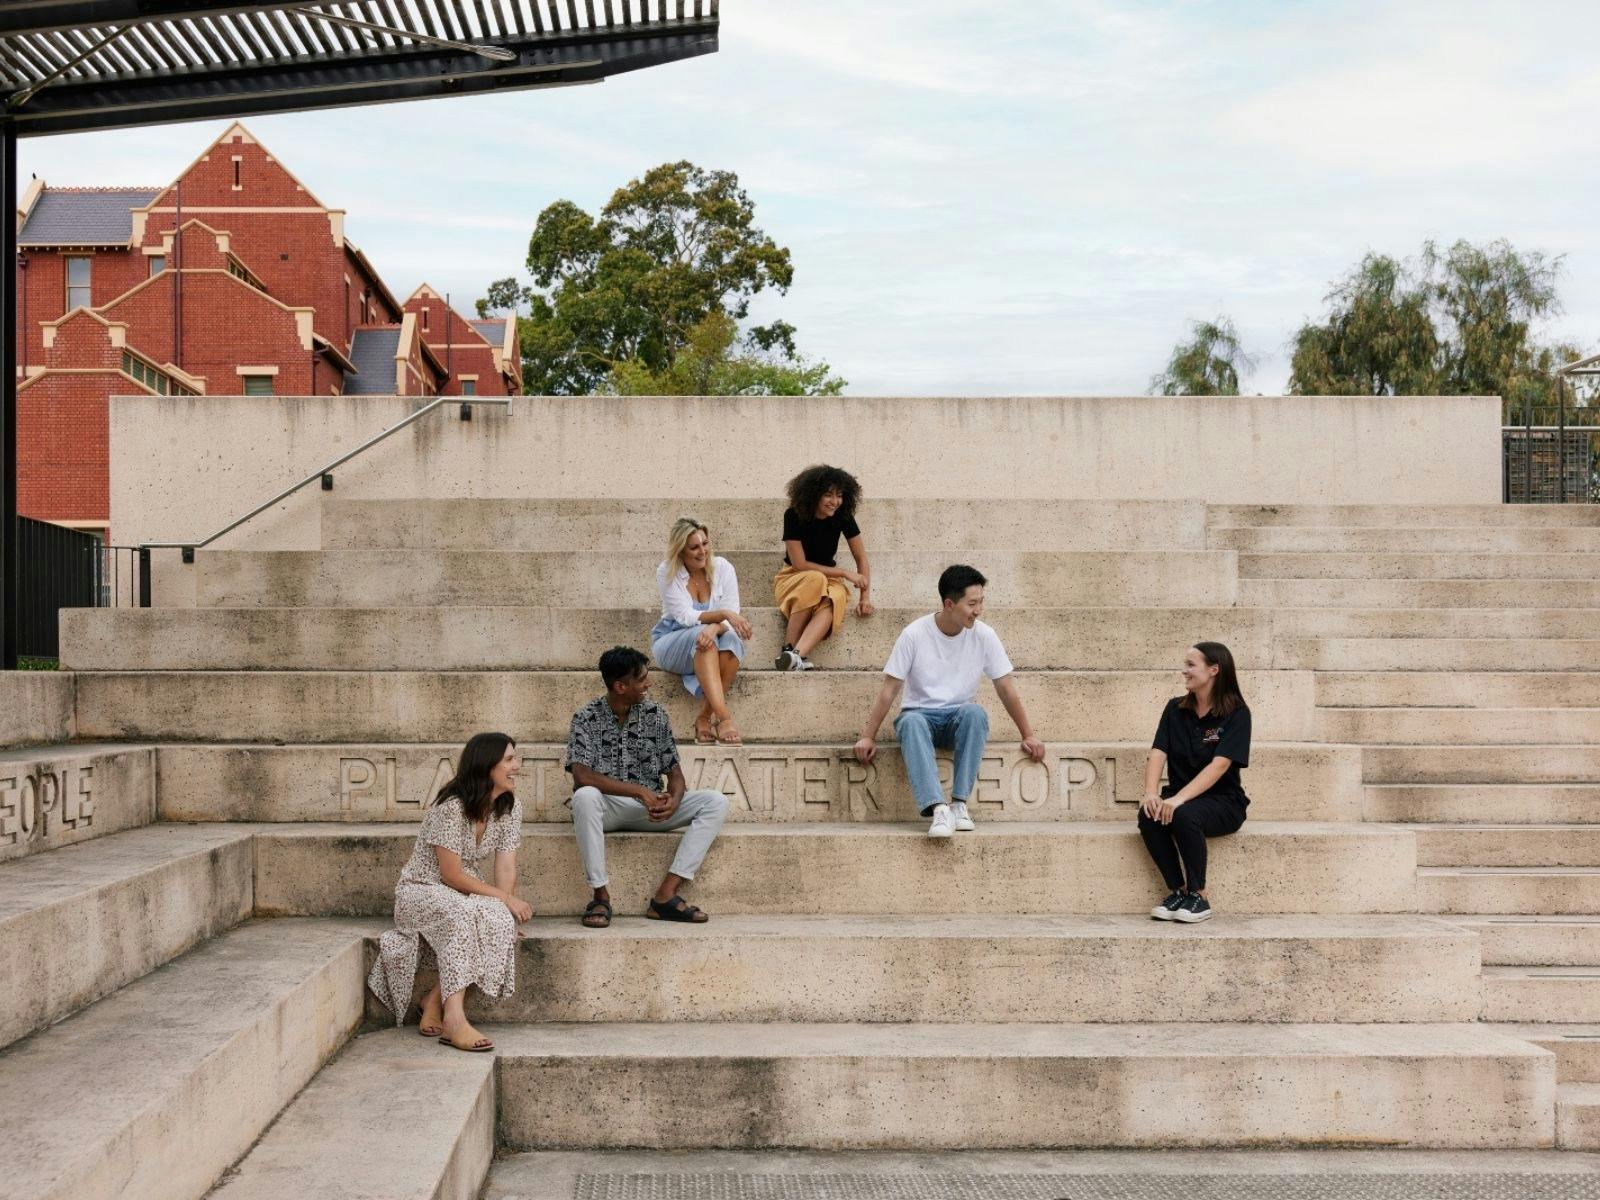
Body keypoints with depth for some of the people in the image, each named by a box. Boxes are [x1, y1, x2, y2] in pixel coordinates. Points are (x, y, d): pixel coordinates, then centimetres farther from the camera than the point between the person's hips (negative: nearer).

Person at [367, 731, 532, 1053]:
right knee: (462, 914, -38)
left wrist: (506, 910, -23)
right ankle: (454, 1019, -44)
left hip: (469, 897, 6)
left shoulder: (510, 807, -1)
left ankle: (436, 999, -15)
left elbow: (506, 868, -6)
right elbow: (452, 876, -21)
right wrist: (505, 898, -21)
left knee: (499, 920, -29)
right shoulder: (451, 807, -21)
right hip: (422, 891, -6)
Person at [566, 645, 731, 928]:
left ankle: (666, 895, -24)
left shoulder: (655, 714, 5)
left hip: (650, 808, 4)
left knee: (716, 802, -17)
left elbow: (673, 769, 6)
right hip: (607, 807, -4)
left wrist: (674, 799, -18)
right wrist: (641, 791, -24)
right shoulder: (587, 718, -7)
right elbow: (582, 776, -20)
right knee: (584, 797, -39)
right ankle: (601, 896, -27)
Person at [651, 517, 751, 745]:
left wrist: (715, 628, -34)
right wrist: (723, 614, -33)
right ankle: (723, 716, -49)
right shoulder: (667, 572, -8)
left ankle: (704, 715, -28)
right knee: (701, 635, -36)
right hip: (671, 644, -2)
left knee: (732, 639, -33)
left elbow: (732, 617, -10)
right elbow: (685, 617, -17)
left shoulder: (722, 568, -3)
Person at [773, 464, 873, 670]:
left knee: (833, 599, -35)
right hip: (793, 578, -2)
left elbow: (861, 559, -2)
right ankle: (788, 649, -38)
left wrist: (865, 597, -14)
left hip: (829, 579, 2)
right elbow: (799, 564, -17)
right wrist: (843, 573, -18)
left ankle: (797, 655, -54)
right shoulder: (794, 516, -16)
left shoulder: (843, 517, -7)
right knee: (815, 579, -38)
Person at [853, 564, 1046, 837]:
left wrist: (1028, 735, 3)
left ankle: (960, 803, -32)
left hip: (959, 717, 2)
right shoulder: (914, 635, -10)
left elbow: (1006, 688, 3)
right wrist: (867, 736, -9)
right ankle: (937, 809, -47)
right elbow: (890, 689, -6)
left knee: (975, 712, -35)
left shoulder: (984, 636, -4)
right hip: (921, 714, -1)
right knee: (910, 721, -38)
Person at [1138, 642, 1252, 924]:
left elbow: (1219, 765, -20)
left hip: (1223, 801, -4)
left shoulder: (1236, 713, -8)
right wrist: (1151, 793, -22)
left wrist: (1178, 799, -31)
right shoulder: (1175, 708, 8)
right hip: (1180, 797, 4)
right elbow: (1158, 753, -2)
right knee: (1148, 815, -28)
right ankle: (1177, 890, -13)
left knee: (1185, 815, -35)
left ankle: (1198, 896, -18)